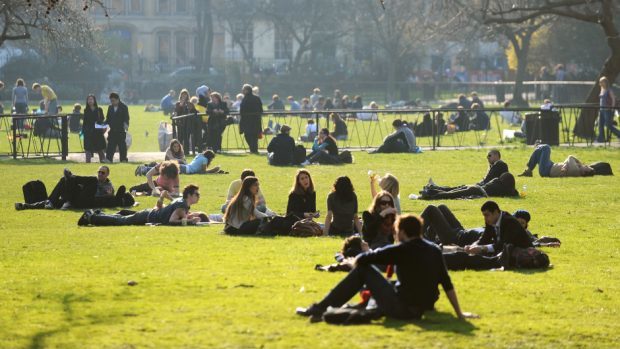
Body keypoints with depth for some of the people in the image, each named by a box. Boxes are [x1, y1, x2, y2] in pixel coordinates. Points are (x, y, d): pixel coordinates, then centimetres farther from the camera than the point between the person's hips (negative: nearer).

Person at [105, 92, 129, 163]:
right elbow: (108, 118, 18)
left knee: (122, 146, 0)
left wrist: (126, 124, -27)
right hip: (112, 131, 4)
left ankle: (123, 159, 6)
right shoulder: (110, 107, 13)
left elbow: (126, 118, -8)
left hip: (121, 130, -4)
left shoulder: (123, 107, -3)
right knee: (110, 146, 2)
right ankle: (108, 159, 4)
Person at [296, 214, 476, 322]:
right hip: (423, 309, 7)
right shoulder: (434, 251, 6)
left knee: (362, 270, 8)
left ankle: (320, 309, 10)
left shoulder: (402, 250, -10)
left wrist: (354, 260, 20)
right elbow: (447, 284, 8)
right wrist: (460, 314, 14)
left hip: (400, 308, -7)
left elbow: (362, 260, -4)